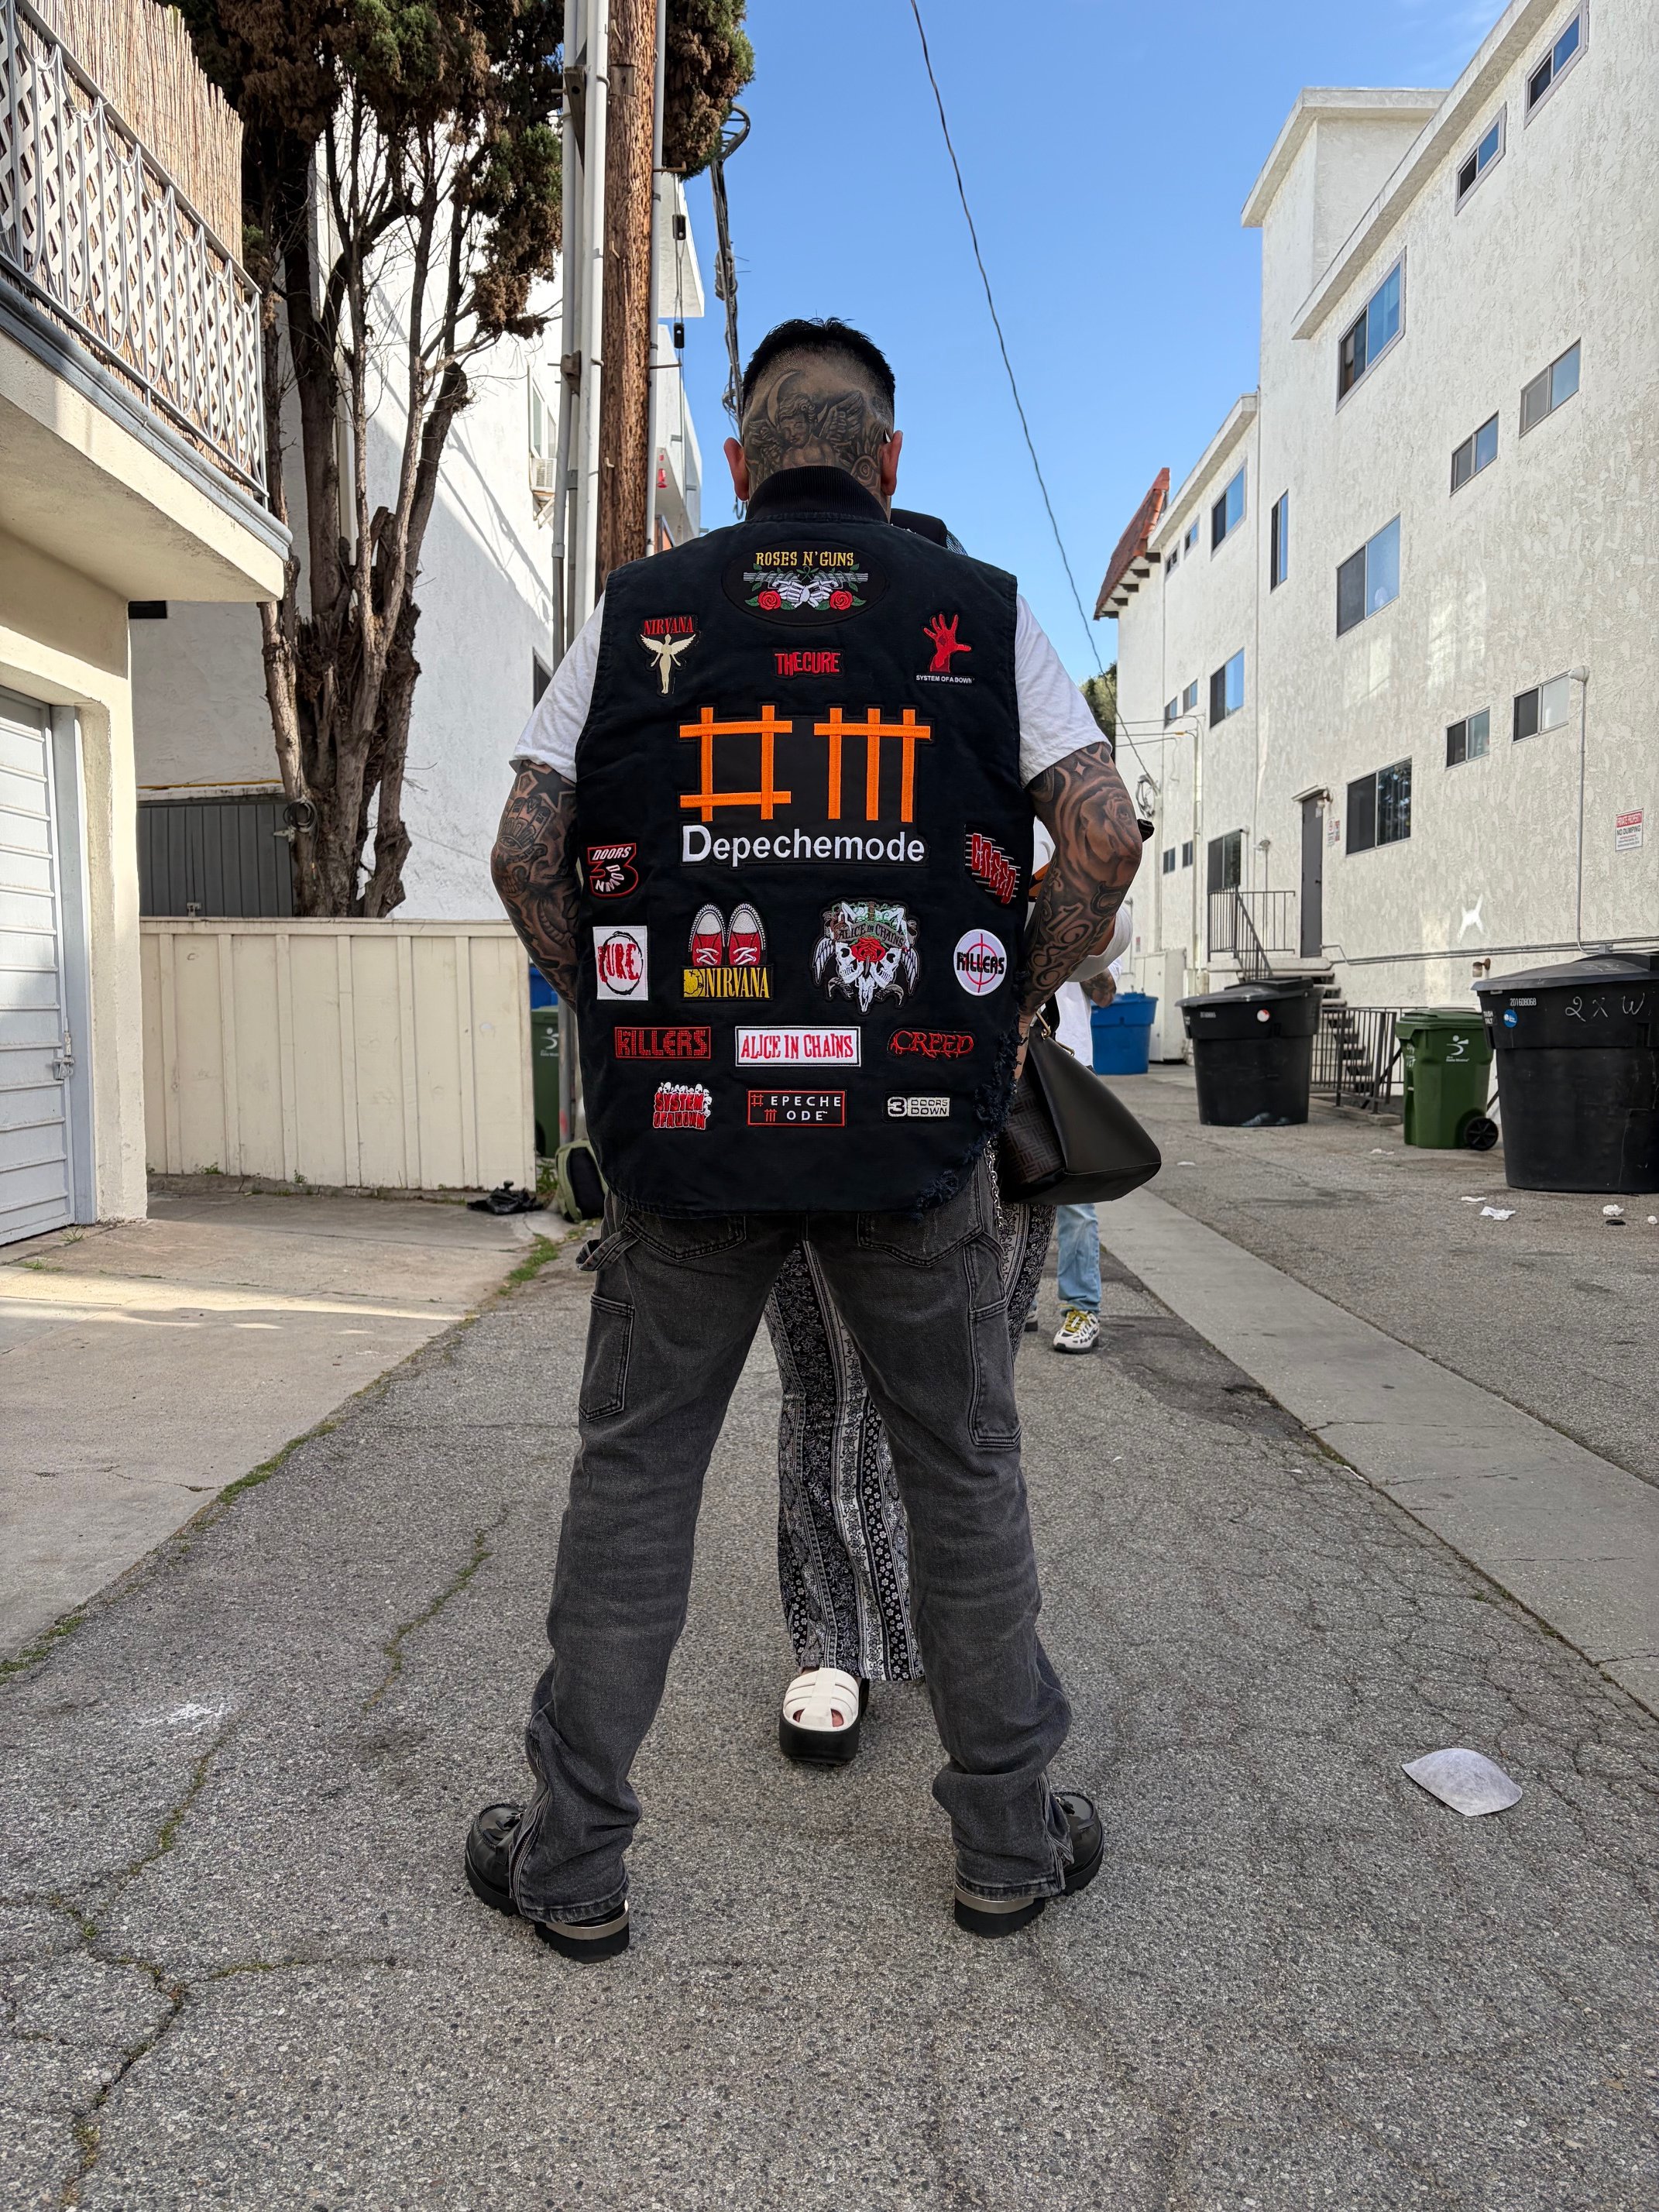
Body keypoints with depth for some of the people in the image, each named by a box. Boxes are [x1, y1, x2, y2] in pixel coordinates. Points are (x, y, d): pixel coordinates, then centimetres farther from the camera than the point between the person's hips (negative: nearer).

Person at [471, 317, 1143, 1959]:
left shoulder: (637, 610, 6)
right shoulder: (981, 610, 5)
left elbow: (526, 853, 0)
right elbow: (1104, 836, -3)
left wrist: (608, 1010, 13)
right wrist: (1022, 1001, 10)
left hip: (684, 1122, 1)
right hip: (919, 1128, 0)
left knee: (633, 1471, 12)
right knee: (964, 1471, 14)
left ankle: (573, 1859, 24)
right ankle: (1009, 1839, 29)